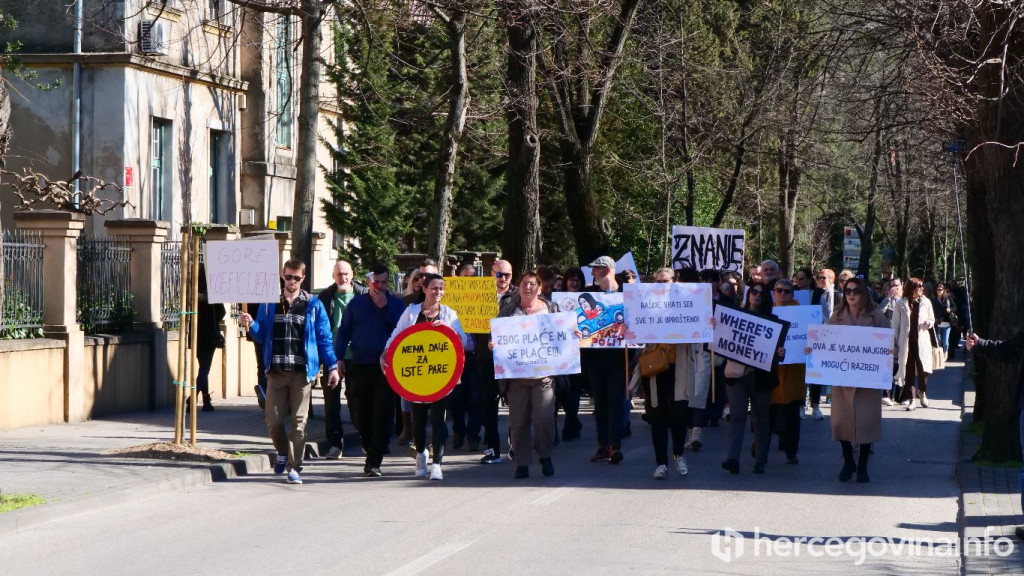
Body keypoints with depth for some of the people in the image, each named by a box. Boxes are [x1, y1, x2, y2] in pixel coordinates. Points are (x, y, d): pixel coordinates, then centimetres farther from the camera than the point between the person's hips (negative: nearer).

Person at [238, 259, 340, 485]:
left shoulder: (313, 305, 4)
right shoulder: (269, 303, 10)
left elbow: (324, 338, 5)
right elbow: (262, 335, 12)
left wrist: (332, 366, -1)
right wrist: (250, 324, -9)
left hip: (302, 372, -2)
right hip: (276, 372, 2)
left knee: (299, 422, -2)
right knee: (273, 420, 1)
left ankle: (293, 468, 4)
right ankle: (283, 452, 28)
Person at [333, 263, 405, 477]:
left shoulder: (396, 304, 6)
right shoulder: (356, 303, 11)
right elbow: (343, 331, 12)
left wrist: (385, 307, -12)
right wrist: (339, 358, 2)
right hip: (359, 366, 2)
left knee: (382, 415, -7)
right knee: (359, 414, 7)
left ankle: (374, 461, -4)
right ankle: (371, 452, 28)